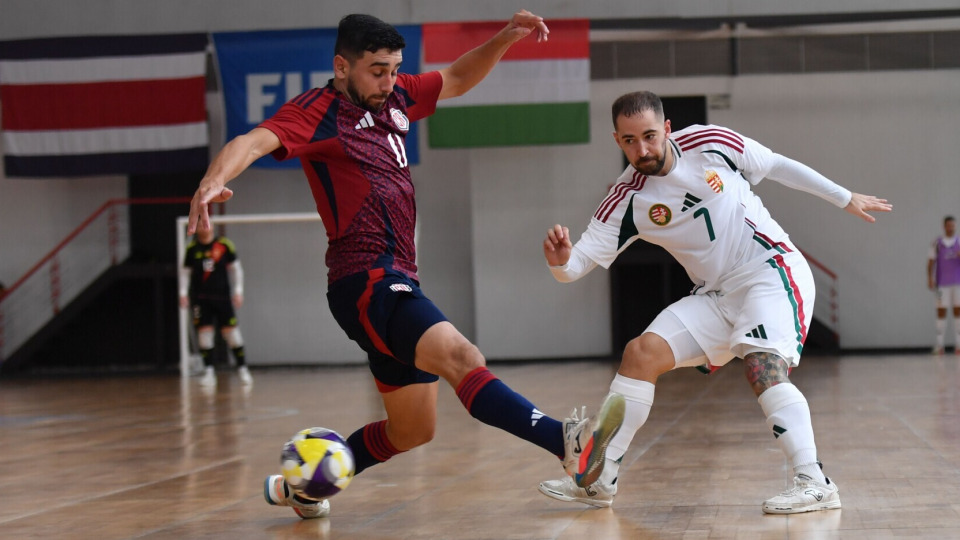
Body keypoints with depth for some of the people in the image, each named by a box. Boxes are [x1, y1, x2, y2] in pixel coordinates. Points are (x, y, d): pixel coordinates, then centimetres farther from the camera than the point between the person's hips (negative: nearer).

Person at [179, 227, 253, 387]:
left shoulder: (224, 245, 0)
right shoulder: (192, 248, 3)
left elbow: (235, 268, 7)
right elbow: (185, 272, 11)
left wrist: (238, 291, 1)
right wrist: (183, 293, 2)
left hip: (222, 296, -1)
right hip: (200, 298, 1)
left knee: (231, 330, -3)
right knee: (204, 331, -5)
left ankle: (242, 369, 5)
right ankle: (208, 371, 1)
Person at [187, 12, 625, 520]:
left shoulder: (393, 97, 15)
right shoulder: (318, 110, -7)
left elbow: (458, 78, 29)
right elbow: (254, 141, -24)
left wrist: (505, 38, 12)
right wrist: (214, 179, -45)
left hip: (397, 281, 10)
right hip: (365, 281, -10)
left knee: (411, 431, 17)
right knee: (462, 358, -31)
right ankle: (568, 442, -51)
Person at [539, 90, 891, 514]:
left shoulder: (708, 143, -10)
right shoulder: (627, 202, -7)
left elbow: (778, 167, 5)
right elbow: (577, 265, -12)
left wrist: (845, 199, 11)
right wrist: (560, 260, -37)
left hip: (772, 270, -4)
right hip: (717, 295, 4)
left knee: (762, 367, -26)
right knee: (642, 353, -7)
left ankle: (814, 483, -30)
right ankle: (599, 480, 0)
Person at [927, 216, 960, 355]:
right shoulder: (937, 243, 6)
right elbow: (931, 261, 6)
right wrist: (930, 279, -4)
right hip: (942, 283, -1)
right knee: (941, 311, -2)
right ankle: (939, 344, 0)